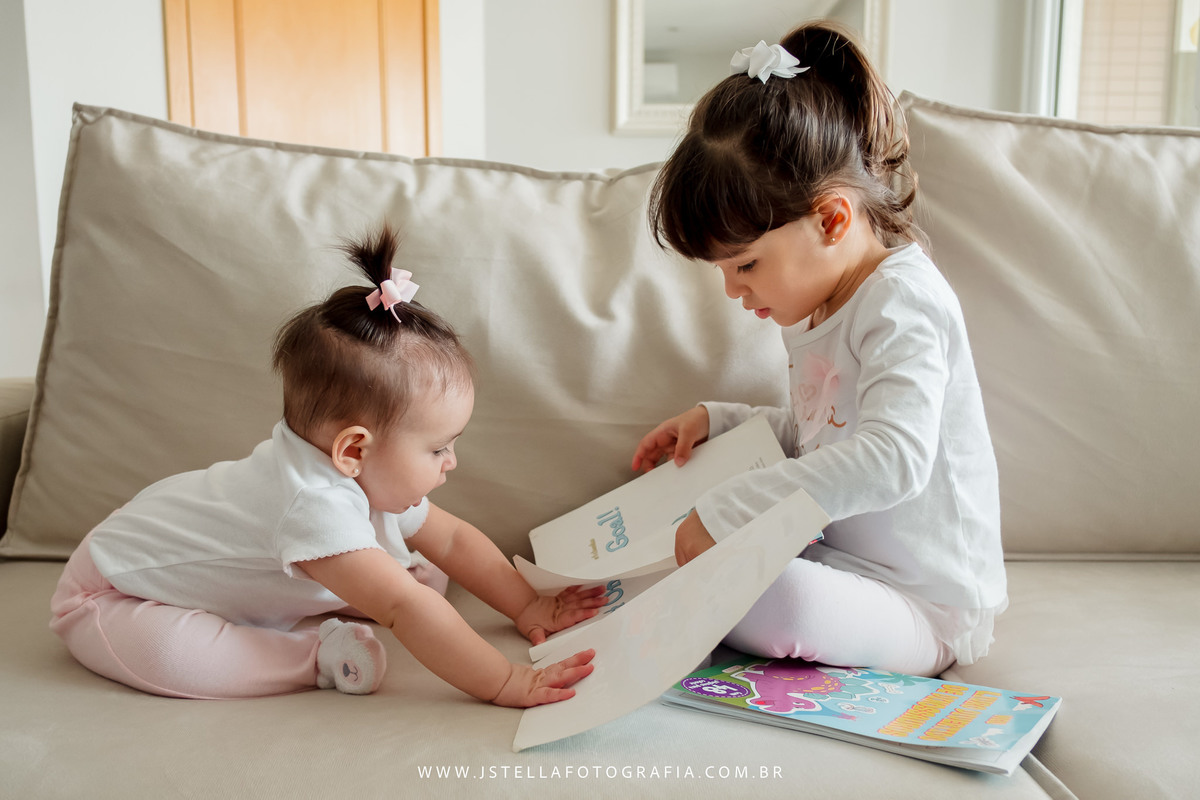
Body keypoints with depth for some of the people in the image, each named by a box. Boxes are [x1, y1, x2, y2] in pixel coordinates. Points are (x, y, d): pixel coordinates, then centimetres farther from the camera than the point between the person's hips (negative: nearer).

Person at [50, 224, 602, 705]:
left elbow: (454, 539, 0)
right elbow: (406, 612, -47)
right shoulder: (316, 505, -43)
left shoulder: (375, 482, -12)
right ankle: (316, 658, -25)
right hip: (108, 594, -8)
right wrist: (508, 684, -44)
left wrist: (528, 608, -5)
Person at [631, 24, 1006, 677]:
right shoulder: (813, 305, 8)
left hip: (923, 612, -9)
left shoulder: (901, 302, -21)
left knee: (783, 600, -36)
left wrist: (724, 511, -36)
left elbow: (894, 457, -37)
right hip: (837, 562, 9)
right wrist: (715, 420, 9)